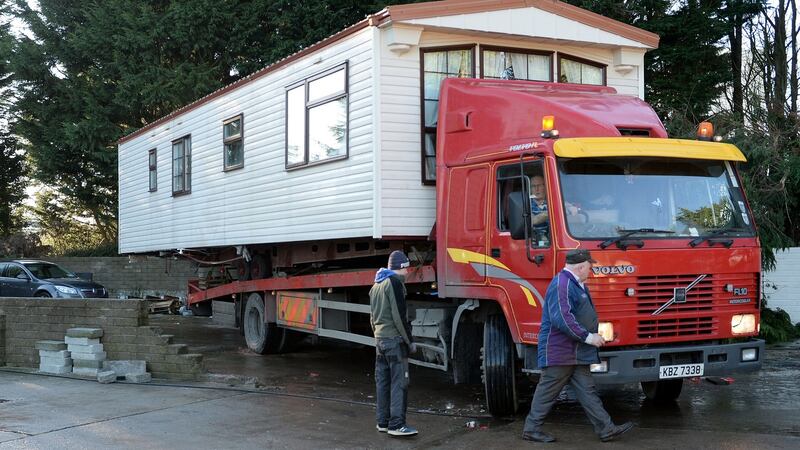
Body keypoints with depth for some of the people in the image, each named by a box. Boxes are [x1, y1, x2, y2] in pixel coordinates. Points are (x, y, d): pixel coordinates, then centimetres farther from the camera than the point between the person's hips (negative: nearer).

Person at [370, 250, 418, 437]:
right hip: (394, 339, -9)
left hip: (380, 338, 9)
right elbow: (399, 316, -17)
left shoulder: (377, 284, 17)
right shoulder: (394, 282, -12)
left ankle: (383, 421, 16)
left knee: (383, 381, 12)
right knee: (399, 382, -9)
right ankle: (396, 424, -11)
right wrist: (409, 341, -11)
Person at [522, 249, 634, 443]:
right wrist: (587, 336, -22)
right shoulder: (561, 284, -18)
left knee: (586, 390, 8)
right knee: (548, 391, -1)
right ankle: (531, 429, 9)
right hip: (559, 352, -10)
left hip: (576, 353, 10)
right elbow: (561, 318, -27)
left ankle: (606, 429, 9)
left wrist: (593, 335, 21)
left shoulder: (575, 284, 17)